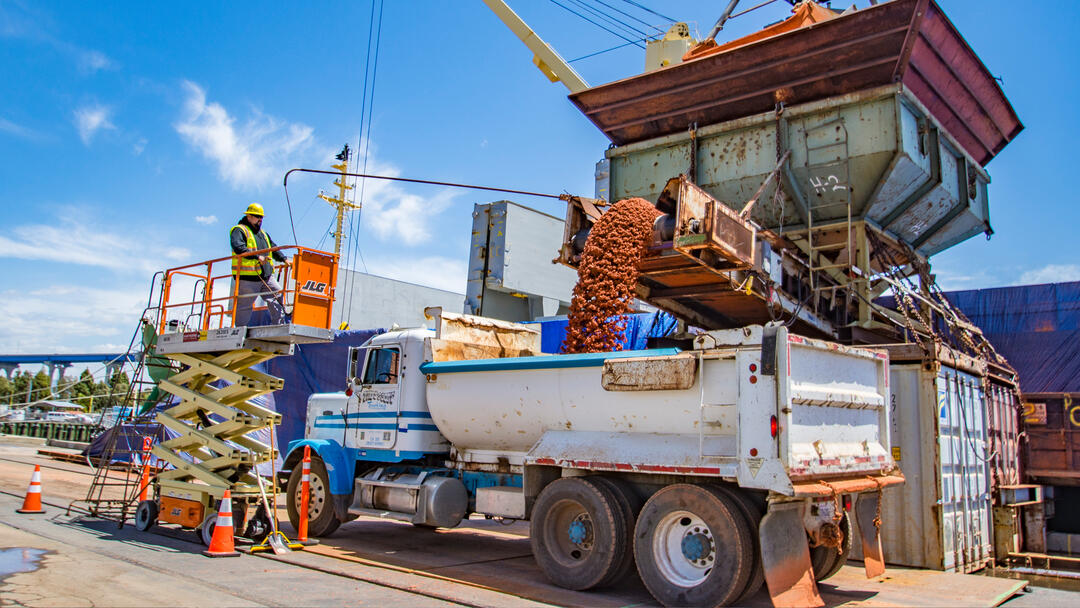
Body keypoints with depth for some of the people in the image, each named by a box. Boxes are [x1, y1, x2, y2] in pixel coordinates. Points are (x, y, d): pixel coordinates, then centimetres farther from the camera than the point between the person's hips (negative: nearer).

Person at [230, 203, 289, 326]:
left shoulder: (263, 233, 26)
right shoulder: (239, 230, -1)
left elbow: (273, 248, 32)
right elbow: (238, 247, -20)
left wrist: (284, 259, 15)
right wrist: (257, 256, -29)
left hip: (266, 276, 7)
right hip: (247, 278, -7)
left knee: (278, 296, -2)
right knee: (244, 306, -2)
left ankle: (279, 326, 2)